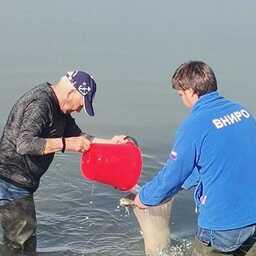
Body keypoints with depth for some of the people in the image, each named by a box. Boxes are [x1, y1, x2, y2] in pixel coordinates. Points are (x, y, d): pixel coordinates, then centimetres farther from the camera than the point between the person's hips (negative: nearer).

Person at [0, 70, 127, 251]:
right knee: (22, 242, -1)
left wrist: (110, 142, 5)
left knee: (25, 241, 20)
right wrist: (65, 143, -29)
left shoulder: (58, 108, 11)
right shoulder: (40, 104, -21)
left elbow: (78, 137, 15)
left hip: (19, 183, 10)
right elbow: (24, 144, -31)